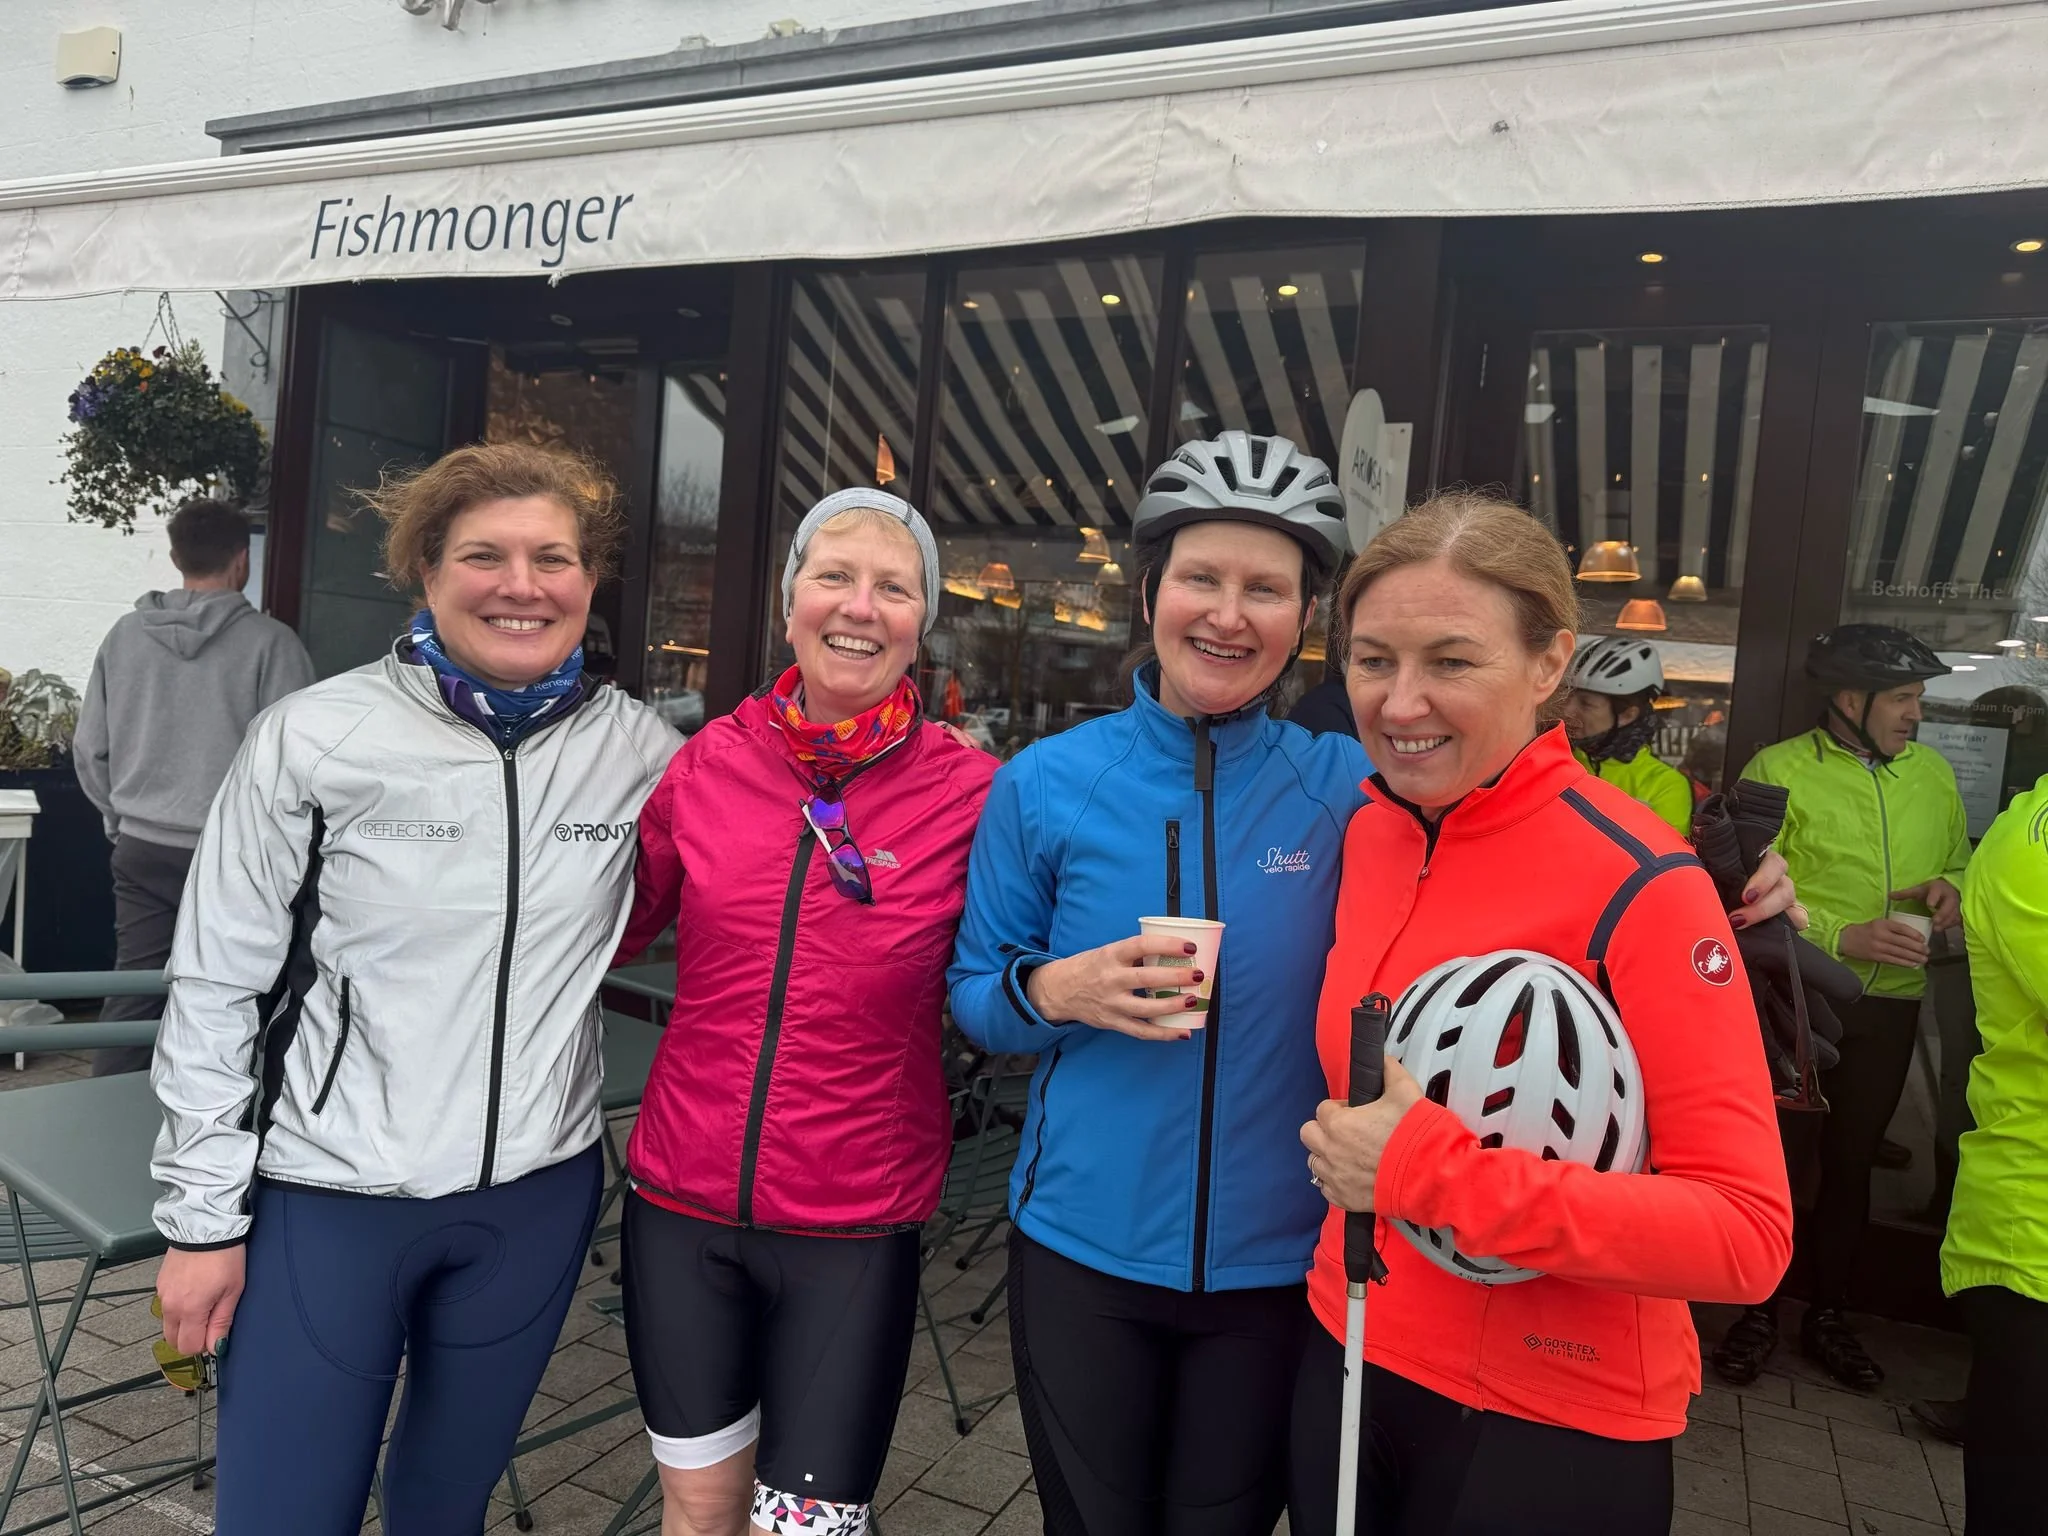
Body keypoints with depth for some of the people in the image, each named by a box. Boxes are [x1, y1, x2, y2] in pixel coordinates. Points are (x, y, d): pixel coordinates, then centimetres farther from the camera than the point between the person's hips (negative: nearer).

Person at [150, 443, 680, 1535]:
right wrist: (202, 1218, -4)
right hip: (324, 1199, -2)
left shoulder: (636, 750, -4)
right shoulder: (315, 738, -10)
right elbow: (215, 988, -5)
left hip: (534, 1199, 3)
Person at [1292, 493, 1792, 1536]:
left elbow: (1748, 1234, -21)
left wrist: (1439, 1175, -28)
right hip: (1346, 1358, 5)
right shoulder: (1368, 831, -2)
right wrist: (1350, 1156, -1)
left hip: (1552, 1429, -5)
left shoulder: (1636, 885, -20)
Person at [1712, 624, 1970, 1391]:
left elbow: (1960, 862, 20)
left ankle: (1827, 1315, 32)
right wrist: (1842, 936, -22)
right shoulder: (1778, 770, -8)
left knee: (1851, 1161, 15)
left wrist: (1953, 888, -3)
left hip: (1887, 1008, 4)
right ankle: (1756, 1312, 23)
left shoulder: (1933, 773, 7)